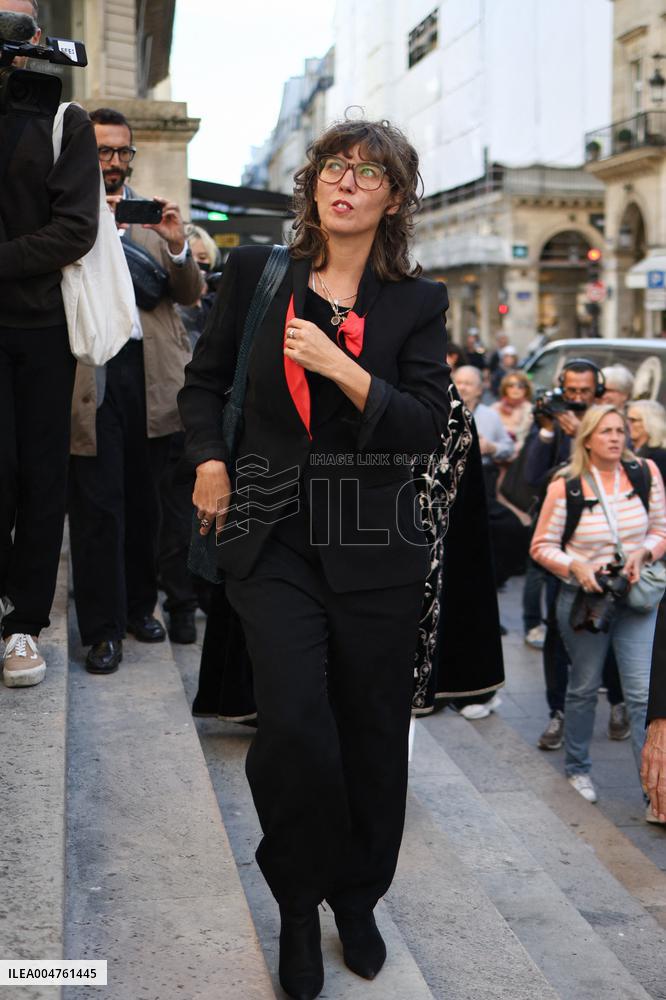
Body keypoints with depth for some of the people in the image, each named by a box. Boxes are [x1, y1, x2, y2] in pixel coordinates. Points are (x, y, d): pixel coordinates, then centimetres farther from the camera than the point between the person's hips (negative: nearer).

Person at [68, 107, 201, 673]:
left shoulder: (155, 214, 17)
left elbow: (190, 294, 11)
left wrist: (177, 246, -8)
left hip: (151, 372, 4)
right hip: (90, 371, -3)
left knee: (146, 498, 9)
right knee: (98, 504, -2)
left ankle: (141, 604, 25)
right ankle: (103, 629, 6)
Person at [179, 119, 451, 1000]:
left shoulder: (417, 302, 3)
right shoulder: (256, 274, 5)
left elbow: (428, 425, -5)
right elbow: (205, 381, 17)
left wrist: (342, 368, -16)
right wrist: (209, 458, 1)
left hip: (376, 549, 1)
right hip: (273, 540, 0)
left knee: (373, 732, 8)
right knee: (295, 724, -14)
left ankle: (358, 896, 33)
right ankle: (299, 906, 12)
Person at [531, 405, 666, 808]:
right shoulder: (565, 484, -9)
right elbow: (543, 545, -3)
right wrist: (575, 566, -20)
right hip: (583, 597, -1)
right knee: (584, 688, 14)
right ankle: (578, 768, 35)